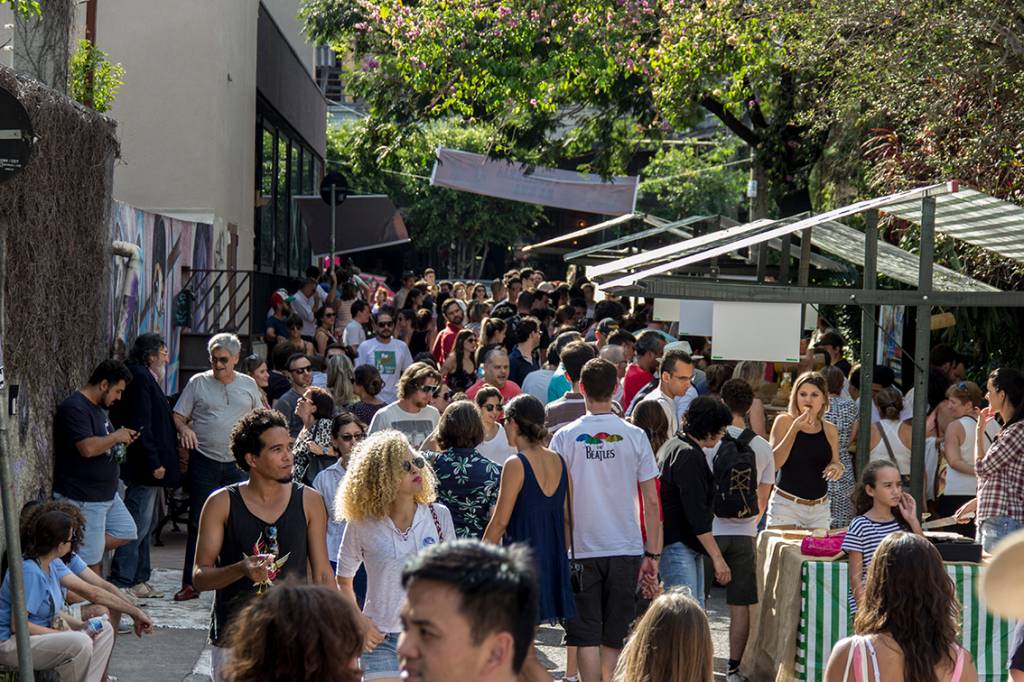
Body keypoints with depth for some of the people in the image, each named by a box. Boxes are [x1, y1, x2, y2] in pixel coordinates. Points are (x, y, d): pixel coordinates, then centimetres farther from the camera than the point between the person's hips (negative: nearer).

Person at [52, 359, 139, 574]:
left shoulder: (98, 407, 14)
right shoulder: (74, 408, -19)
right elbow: (88, 448, -30)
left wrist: (122, 440, 7)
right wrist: (116, 436, -16)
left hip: (107, 493, 10)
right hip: (83, 498, -10)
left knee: (126, 532, 13)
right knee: (91, 561, -5)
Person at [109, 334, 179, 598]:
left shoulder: (145, 378, 17)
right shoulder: (140, 378, -14)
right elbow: (141, 425, -21)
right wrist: (154, 463, -21)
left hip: (146, 468, 11)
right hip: (144, 468, -11)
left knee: (146, 524, 15)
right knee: (139, 524, -8)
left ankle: (139, 579, 21)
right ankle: (121, 582, -6)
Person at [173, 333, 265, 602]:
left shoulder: (248, 385, 10)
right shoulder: (198, 383, 4)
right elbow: (178, 416, 4)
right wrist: (184, 429, -17)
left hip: (239, 464, 2)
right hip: (204, 461, -2)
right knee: (199, 522, -2)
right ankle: (190, 582, 3)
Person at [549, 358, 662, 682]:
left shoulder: (565, 437, -5)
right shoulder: (634, 436, -2)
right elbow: (651, 502, -1)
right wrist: (653, 554, 6)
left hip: (581, 549, -1)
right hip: (626, 549, 1)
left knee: (586, 636, 3)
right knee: (613, 638, 11)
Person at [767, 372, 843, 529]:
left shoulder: (830, 430, 7)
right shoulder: (784, 421, -4)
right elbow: (774, 463, -14)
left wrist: (838, 467, -5)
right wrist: (794, 429, -19)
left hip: (820, 508, 4)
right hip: (786, 504, -4)